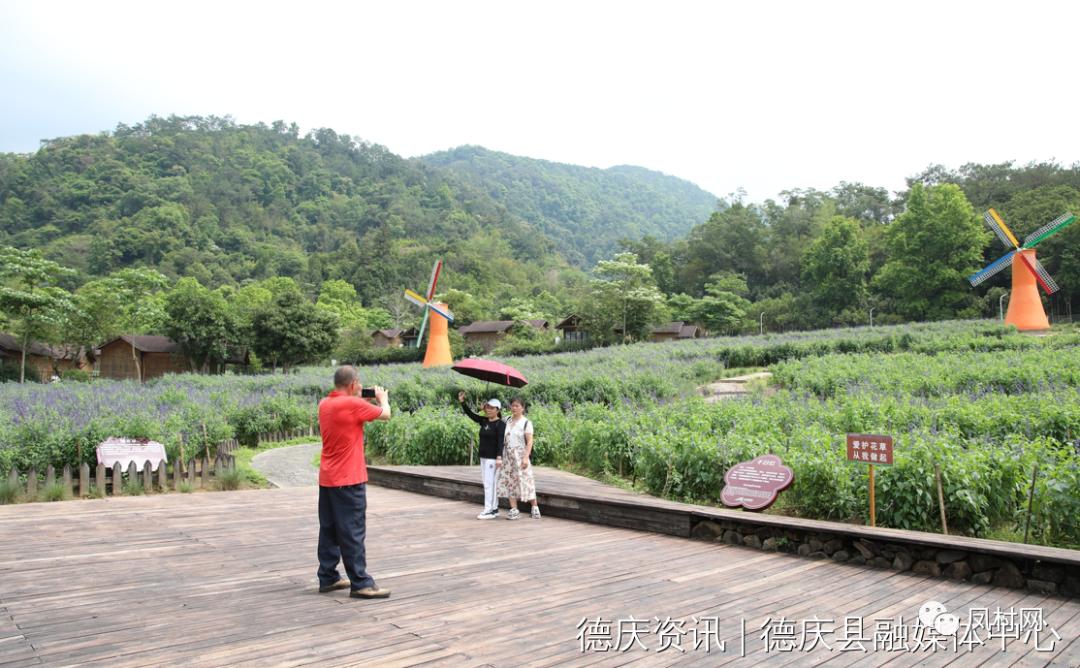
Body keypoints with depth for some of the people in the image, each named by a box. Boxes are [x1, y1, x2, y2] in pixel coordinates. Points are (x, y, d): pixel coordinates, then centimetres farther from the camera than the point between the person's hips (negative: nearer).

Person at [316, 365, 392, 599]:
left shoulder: (324, 404, 7)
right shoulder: (353, 404, -16)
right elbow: (386, 414, -4)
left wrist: (362, 400, 18)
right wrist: (383, 398, 15)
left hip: (327, 479, 9)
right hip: (348, 480, -8)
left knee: (329, 530, 14)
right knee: (353, 533, -5)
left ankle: (328, 577, 20)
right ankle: (360, 583, -2)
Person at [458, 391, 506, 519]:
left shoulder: (500, 424, -11)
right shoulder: (484, 421, 12)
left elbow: (500, 442, -19)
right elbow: (471, 414, 16)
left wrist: (499, 458, -27)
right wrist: (462, 402, 8)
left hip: (493, 458, -8)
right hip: (484, 457, 8)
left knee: (489, 483, -9)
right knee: (489, 483, 11)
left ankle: (489, 511, -7)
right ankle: (494, 509, 18)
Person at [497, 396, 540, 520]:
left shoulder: (526, 422, -6)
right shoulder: (507, 421, 9)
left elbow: (529, 442, -12)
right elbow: (503, 439, 11)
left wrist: (526, 458, -20)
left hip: (520, 455, -5)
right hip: (508, 455, 5)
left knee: (525, 481, -2)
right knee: (509, 482, 3)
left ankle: (535, 508, 12)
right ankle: (514, 510, 9)